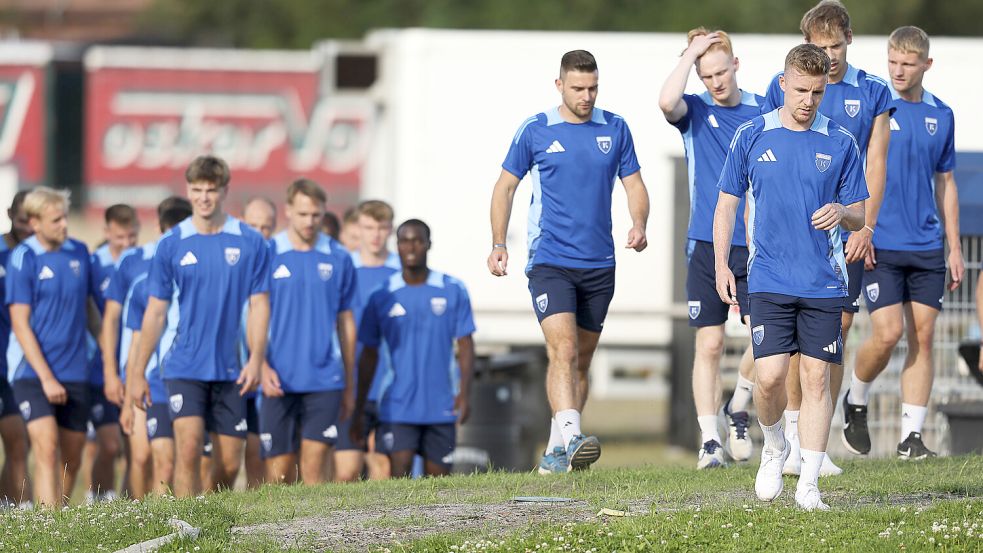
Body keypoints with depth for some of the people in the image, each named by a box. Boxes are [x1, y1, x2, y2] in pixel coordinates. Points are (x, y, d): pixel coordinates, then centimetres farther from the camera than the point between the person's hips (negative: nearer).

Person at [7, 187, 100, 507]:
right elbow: (20, 324, -10)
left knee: (71, 461, 9)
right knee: (47, 452, -19)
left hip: (75, 373, 5)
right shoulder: (23, 259, -8)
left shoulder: (79, 252, 7)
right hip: (33, 373, -5)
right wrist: (46, 378, -15)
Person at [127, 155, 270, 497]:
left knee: (229, 463, 3)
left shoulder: (249, 243, 2)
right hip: (184, 366, -1)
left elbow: (259, 305, 3)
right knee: (188, 451, -15)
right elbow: (155, 312, 6)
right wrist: (138, 372, 4)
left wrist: (256, 359, -9)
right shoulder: (172, 245, 2)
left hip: (230, 371, 1)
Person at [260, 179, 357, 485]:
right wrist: (262, 366, -12)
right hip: (279, 382, -1)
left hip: (324, 381, 1)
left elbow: (346, 322, 13)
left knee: (313, 468, -6)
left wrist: (350, 384, 13)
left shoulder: (338, 259, 7)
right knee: (278, 473, 0)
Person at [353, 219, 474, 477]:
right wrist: (359, 410, 8)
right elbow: (369, 355, 9)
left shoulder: (453, 291, 3)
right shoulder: (381, 297, 3)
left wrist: (465, 392, -11)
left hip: (440, 408, 1)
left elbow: (465, 346, 4)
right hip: (398, 408, -1)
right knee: (399, 477, -13)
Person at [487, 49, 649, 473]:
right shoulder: (535, 131, -1)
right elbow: (506, 185, 8)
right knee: (563, 350, -20)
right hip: (550, 260, -4)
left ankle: (556, 451, 18)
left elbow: (634, 185, 9)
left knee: (581, 360, 9)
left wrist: (638, 225, -10)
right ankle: (571, 437, -32)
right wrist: (498, 243, 0)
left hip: (599, 264, 4)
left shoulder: (615, 129, 6)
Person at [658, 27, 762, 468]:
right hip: (706, 245, -1)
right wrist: (691, 53, -12)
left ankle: (738, 409, 15)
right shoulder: (695, 111, 3)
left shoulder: (763, 112, 7)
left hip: (755, 245, 1)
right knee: (709, 344, -2)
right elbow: (667, 102, -22)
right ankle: (709, 440, 4)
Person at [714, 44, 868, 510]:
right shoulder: (752, 136, 3)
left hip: (824, 281, 1)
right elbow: (726, 204, 10)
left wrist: (842, 212, -14)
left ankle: (809, 484, 5)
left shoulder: (840, 144, 4)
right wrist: (721, 265, 1)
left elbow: (860, 217, 10)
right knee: (770, 376, -11)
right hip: (769, 280, -1)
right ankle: (774, 447, 20)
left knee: (816, 379, -1)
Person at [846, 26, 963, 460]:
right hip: (880, 245, -4)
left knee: (922, 337, 1)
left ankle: (911, 436, 4)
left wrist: (954, 248, 13)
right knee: (887, 333, -11)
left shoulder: (941, 115, 9)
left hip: (927, 246, 4)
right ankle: (855, 403, 16)